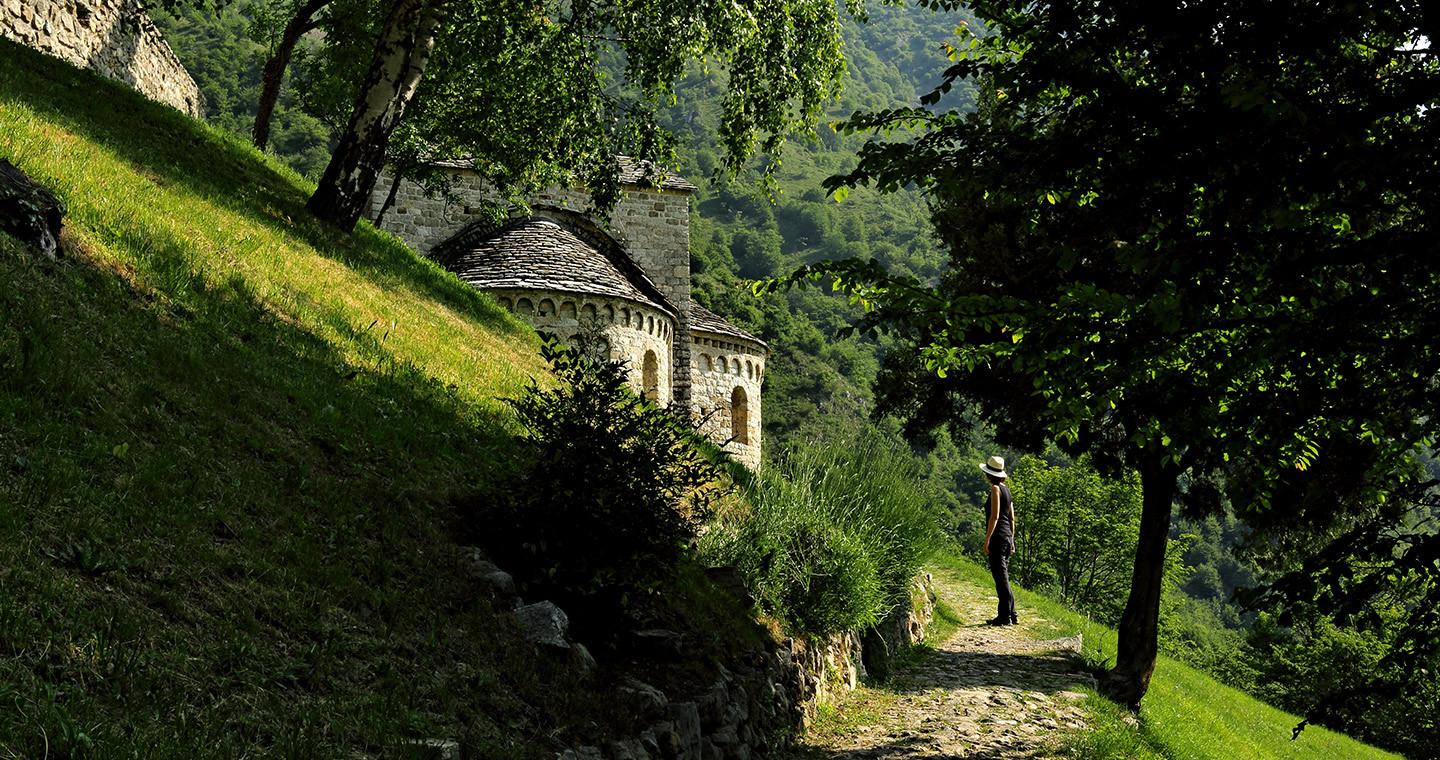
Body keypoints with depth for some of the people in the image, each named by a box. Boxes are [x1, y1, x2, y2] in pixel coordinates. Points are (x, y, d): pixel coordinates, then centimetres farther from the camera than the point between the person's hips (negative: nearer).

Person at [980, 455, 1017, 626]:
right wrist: (1012, 540, 22)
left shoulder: (996, 489, -10)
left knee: (1001, 577, -5)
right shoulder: (1006, 489, 16)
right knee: (1003, 577, 14)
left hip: (998, 535, -9)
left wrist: (987, 540, -16)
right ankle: (1011, 614, 16)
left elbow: (994, 517, -16)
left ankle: (1005, 616, -3)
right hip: (1007, 535, 9)